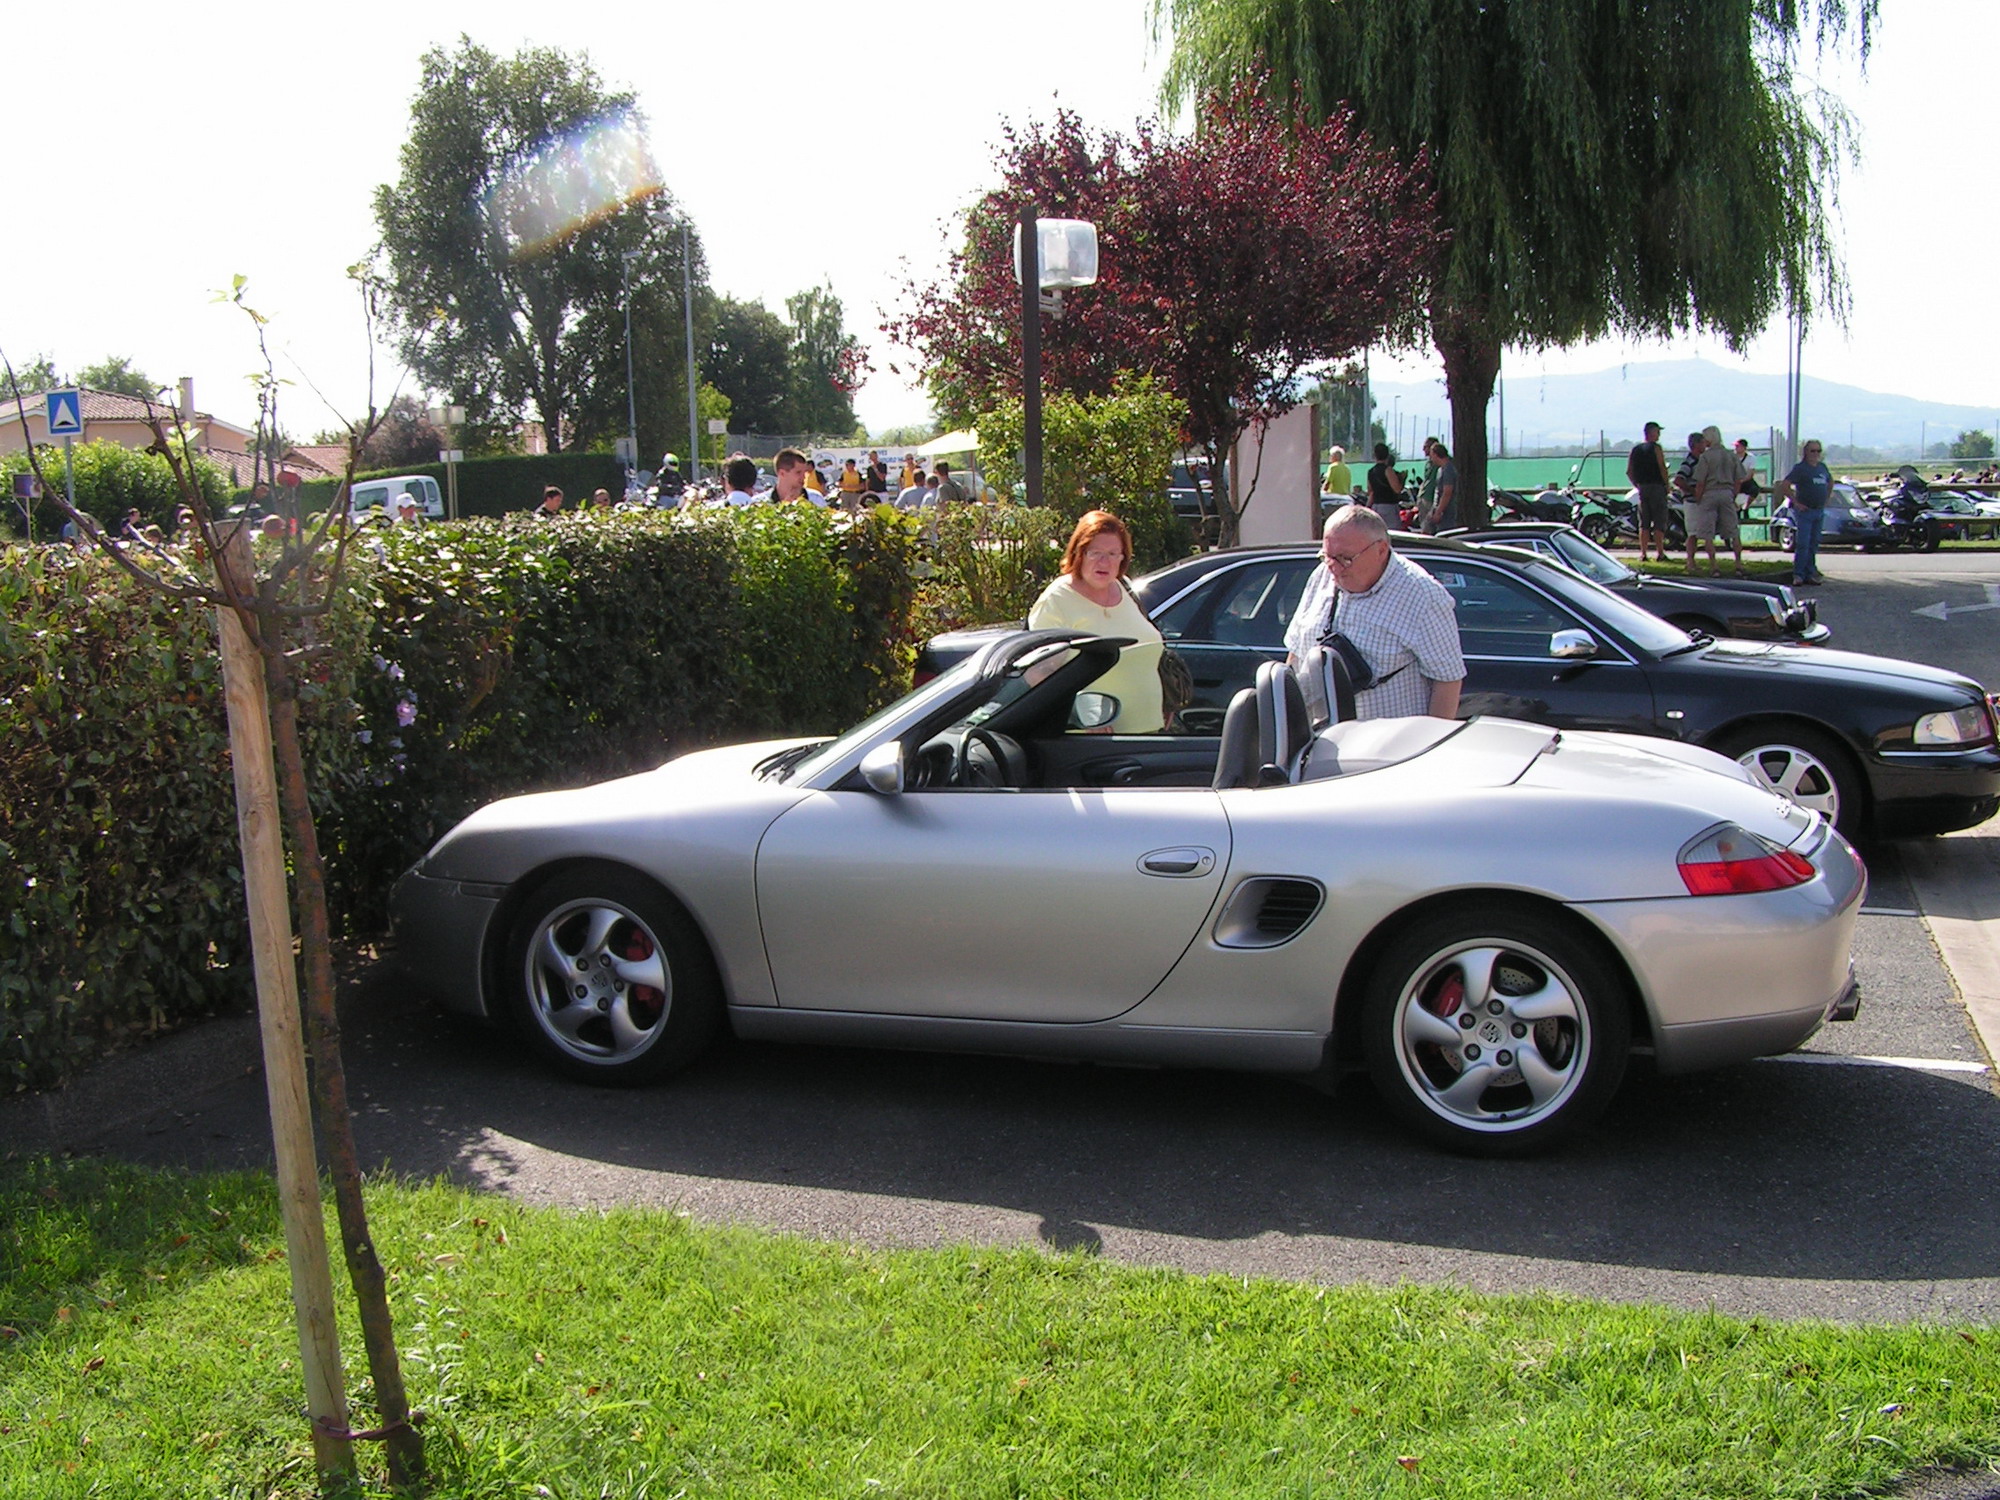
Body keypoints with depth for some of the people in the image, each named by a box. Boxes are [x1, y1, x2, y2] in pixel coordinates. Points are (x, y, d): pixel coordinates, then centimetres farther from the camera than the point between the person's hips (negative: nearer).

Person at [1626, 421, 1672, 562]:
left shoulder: (1636, 449, 10)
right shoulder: (1656, 448, -8)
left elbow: (1629, 472, 10)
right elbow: (1662, 468, -14)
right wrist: (1667, 484, -3)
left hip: (1642, 488, 5)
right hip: (1657, 487, -5)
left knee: (1644, 524, 7)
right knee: (1659, 523, -2)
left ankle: (1643, 553, 4)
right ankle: (1660, 553, -3)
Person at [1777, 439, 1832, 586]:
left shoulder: (1822, 467, 12)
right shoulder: (1800, 468, -9)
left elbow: (1830, 482, 31)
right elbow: (1784, 485, -16)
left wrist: (1826, 498, 18)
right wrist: (1795, 502, -16)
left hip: (1820, 511, 7)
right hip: (1804, 511, -7)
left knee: (1814, 544, 10)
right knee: (1803, 544, -10)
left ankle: (1810, 574, 15)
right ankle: (1798, 574, -7)